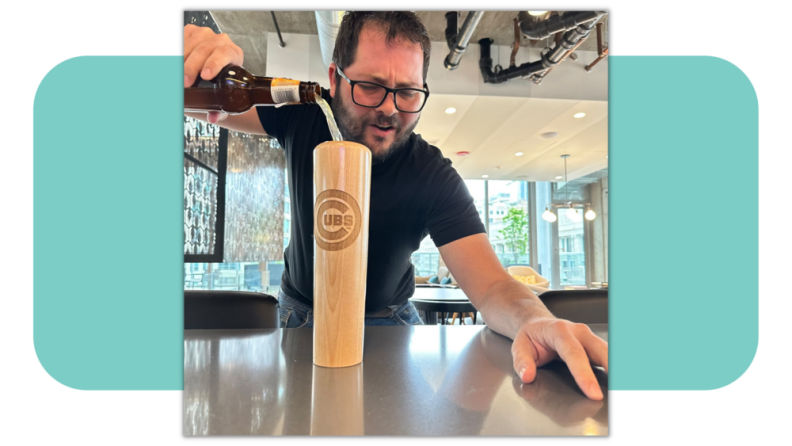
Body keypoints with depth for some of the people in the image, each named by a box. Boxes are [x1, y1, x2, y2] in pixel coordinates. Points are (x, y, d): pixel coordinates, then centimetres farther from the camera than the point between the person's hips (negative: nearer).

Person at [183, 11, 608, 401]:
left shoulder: (434, 178, -23)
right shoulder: (305, 117, -14)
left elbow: (490, 286, -29)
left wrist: (533, 319, -55)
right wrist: (202, 56, -29)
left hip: (385, 320, -2)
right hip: (298, 313, 3)